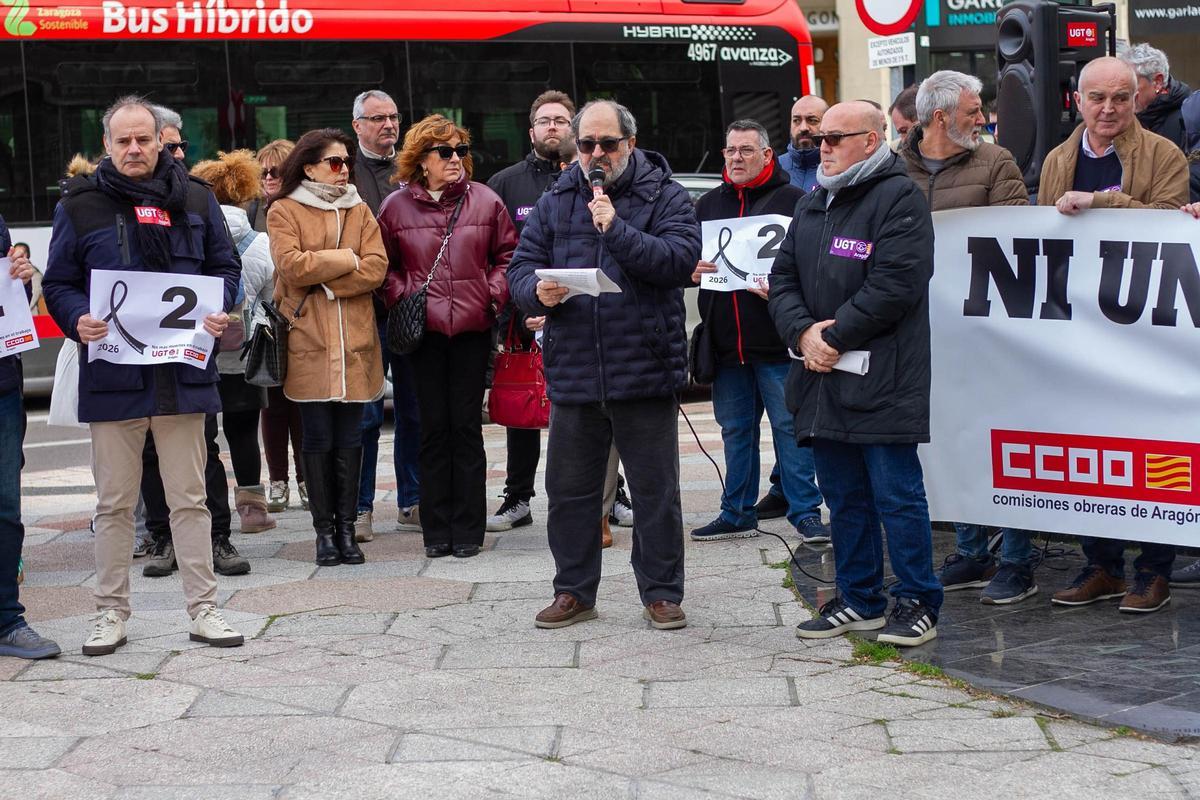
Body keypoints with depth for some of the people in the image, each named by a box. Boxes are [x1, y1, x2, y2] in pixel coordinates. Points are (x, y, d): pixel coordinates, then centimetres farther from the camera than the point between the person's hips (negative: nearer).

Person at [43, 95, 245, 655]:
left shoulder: (195, 201, 7)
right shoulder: (80, 205, 2)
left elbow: (224, 267, 13)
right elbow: (58, 282, 5)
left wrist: (218, 311, -6)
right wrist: (78, 320, -15)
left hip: (183, 371, 1)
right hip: (113, 372, -1)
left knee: (189, 498, 8)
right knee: (114, 502, 6)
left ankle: (203, 608, 14)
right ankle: (110, 613, 16)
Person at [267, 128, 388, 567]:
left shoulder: (359, 211, 14)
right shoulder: (284, 212, 3)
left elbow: (376, 268, 0)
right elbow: (292, 266, -13)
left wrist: (324, 282, -10)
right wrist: (347, 259, -5)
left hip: (355, 341, 3)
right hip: (310, 342, -3)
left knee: (350, 439, 4)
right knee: (318, 439, 0)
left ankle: (346, 528, 10)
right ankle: (324, 530, 6)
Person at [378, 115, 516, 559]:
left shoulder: (486, 201, 4)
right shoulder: (396, 206, 3)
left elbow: (508, 253, 10)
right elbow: (383, 265, 11)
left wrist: (494, 294, -3)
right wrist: (401, 296, -4)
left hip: (472, 328, 0)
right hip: (424, 329, 0)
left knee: (466, 426, 2)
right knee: (433, 427, 3)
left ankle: (468, 528, 8)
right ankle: (436, 530, 9)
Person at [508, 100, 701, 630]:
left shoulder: (665, 197, 1)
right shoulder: (555, 202, 12)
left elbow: (681, 259, -15)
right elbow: (522, 267, 9)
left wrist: (617, 230, -21)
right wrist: (537, 292, -13)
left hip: (644, 370, -3)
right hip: (572, 372, 4)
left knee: (655, 490, 3)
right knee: (568, 489, 10)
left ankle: (661, 593, 15)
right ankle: (574, 592, 23)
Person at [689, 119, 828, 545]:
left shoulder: (793, 201, -2)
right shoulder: (708, 205, 15)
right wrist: (692, 271, -4)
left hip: (777, 338, -5)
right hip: (726, 341, 5)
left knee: (790, 426, -1)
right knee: (735, 429, 13)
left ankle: (805, 512, 6)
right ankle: (737, 513, 21)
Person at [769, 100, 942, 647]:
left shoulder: (899, 198, -8)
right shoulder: (812, 206, 18)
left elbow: (895, 285, -18)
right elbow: (783, 278, 14)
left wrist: (835, 336, -15)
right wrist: (802, 331, -5)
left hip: (880, 382, -8)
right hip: (822, 378, 8)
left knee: (896, 495, -4)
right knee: (843, 497, 14)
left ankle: (917, 602, 5)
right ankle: (859, 600, 23)